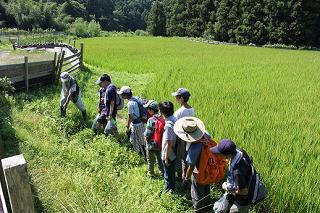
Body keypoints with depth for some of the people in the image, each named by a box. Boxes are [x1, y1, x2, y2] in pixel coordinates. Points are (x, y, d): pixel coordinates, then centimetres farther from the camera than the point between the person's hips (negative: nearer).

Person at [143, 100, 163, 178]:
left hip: (151, 144, -5)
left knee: (150, 160, 16)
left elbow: (147, 134, -22)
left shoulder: (151, 120, -25)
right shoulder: (161, 118, -8)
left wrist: (145, 134, -1)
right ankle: (162, 171, 37)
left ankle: (151, 173, 30)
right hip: (160, 143, 5)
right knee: (159, 158, 24)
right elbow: (162, 130, 0)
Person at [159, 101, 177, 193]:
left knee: (168, 174, 14)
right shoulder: (174, 120, -5)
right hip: (173, 153, 8)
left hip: (168, 155, -8)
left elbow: (169, 144, -27)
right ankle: (171, 187, 47)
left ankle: (168, 190, 34)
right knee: (171, 173, 27)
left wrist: (166, 158, -18)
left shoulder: (168, 125, -31)